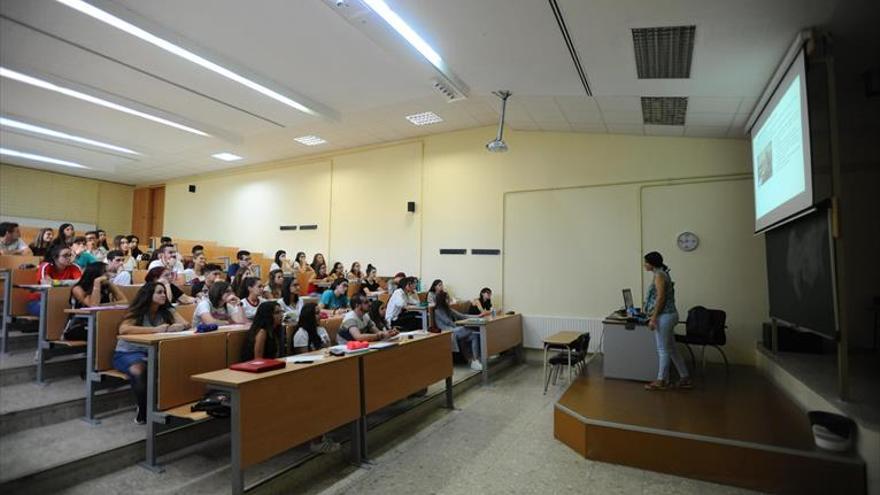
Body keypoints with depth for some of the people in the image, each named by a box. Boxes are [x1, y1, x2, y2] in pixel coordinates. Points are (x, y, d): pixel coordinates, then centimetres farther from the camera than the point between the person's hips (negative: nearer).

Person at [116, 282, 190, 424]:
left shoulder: (167, 311, 3)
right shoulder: (137, 312, -10)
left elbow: (186, 324, -8)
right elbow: (123, 329, -30)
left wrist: (177, 327, -32)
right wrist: (155, 329, -34)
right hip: (127, 353, -4)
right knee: (139, 370, -36)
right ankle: (143, 410, -12)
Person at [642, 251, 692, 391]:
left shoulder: (659, 275, -14)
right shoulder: (662, 274, 15)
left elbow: (660, 298, -20)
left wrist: (653, 318, -19)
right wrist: (653, 315, 24)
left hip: (664, 316, -10)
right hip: (668, 315, 10)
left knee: (663, 349, 0)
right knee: (672, 349, 15)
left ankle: (661, 381, 10)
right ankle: (685, 379, 22)